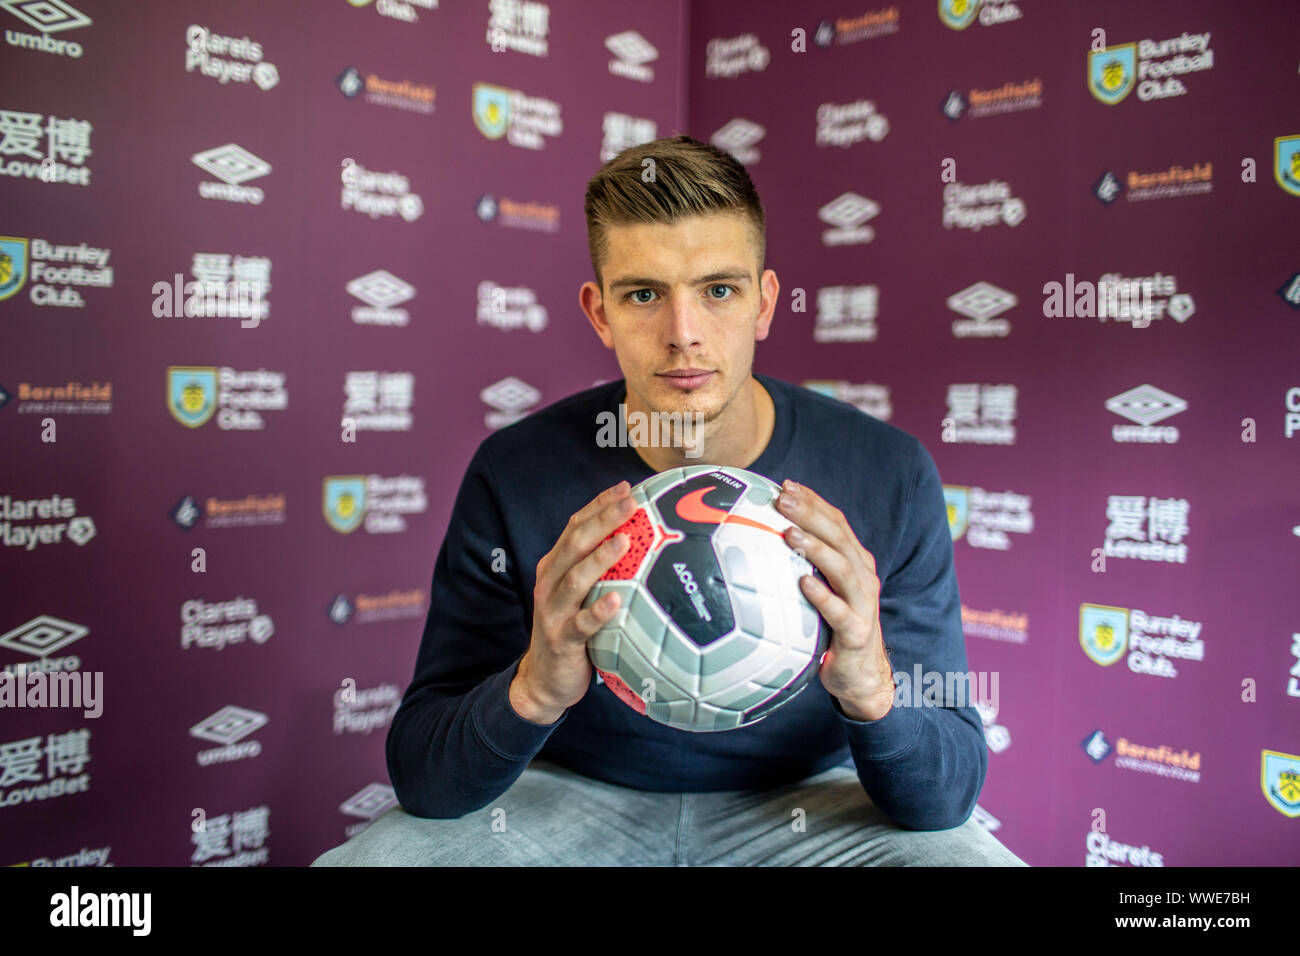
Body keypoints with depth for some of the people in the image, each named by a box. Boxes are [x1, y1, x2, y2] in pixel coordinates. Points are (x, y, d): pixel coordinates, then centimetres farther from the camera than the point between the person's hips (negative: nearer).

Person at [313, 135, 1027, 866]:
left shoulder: (888, 476, -17)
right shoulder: (514, 475, -17)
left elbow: (949, 796, -16)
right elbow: (421, 777, -16)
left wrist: (873, 691, -38)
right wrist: (532, 691, -37)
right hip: (570, 796, -1)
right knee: (363, 858, -23)